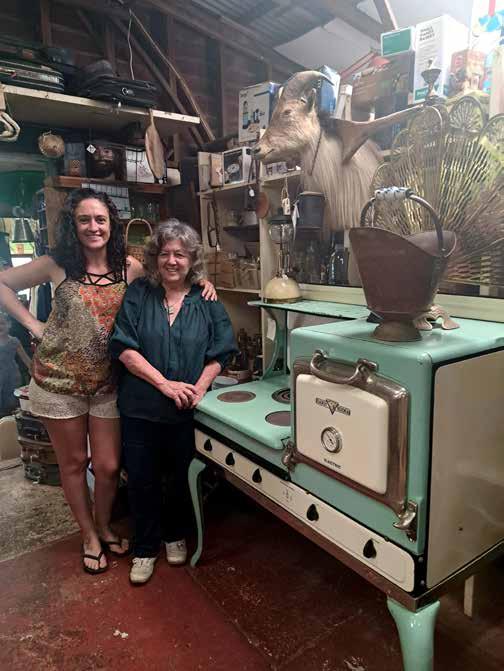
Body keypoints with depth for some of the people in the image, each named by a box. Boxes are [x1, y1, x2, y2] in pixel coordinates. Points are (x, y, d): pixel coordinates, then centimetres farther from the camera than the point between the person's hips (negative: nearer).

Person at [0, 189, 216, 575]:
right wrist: (32, 323, -3)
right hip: (59, 381, 0)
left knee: (109, 466, 7)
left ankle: (105, 526, 38)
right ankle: (89, 536, 36)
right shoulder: (58, 265, -6)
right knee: (74, 463, 13)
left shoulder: (129, 267, -4)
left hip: (107, 383, 1)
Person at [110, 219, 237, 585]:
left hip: (187, 411, 1)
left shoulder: (207, 301, -2)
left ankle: (176, 534, 44)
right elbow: (124, 348, -10)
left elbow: (219, 354, -2)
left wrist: (199, 388, -17)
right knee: (142, 480, 12)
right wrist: (165, 384, -17)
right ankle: (145, 548, 35)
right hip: (140, 408, 0)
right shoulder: (138, 294, -4)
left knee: (181, 477, 17)